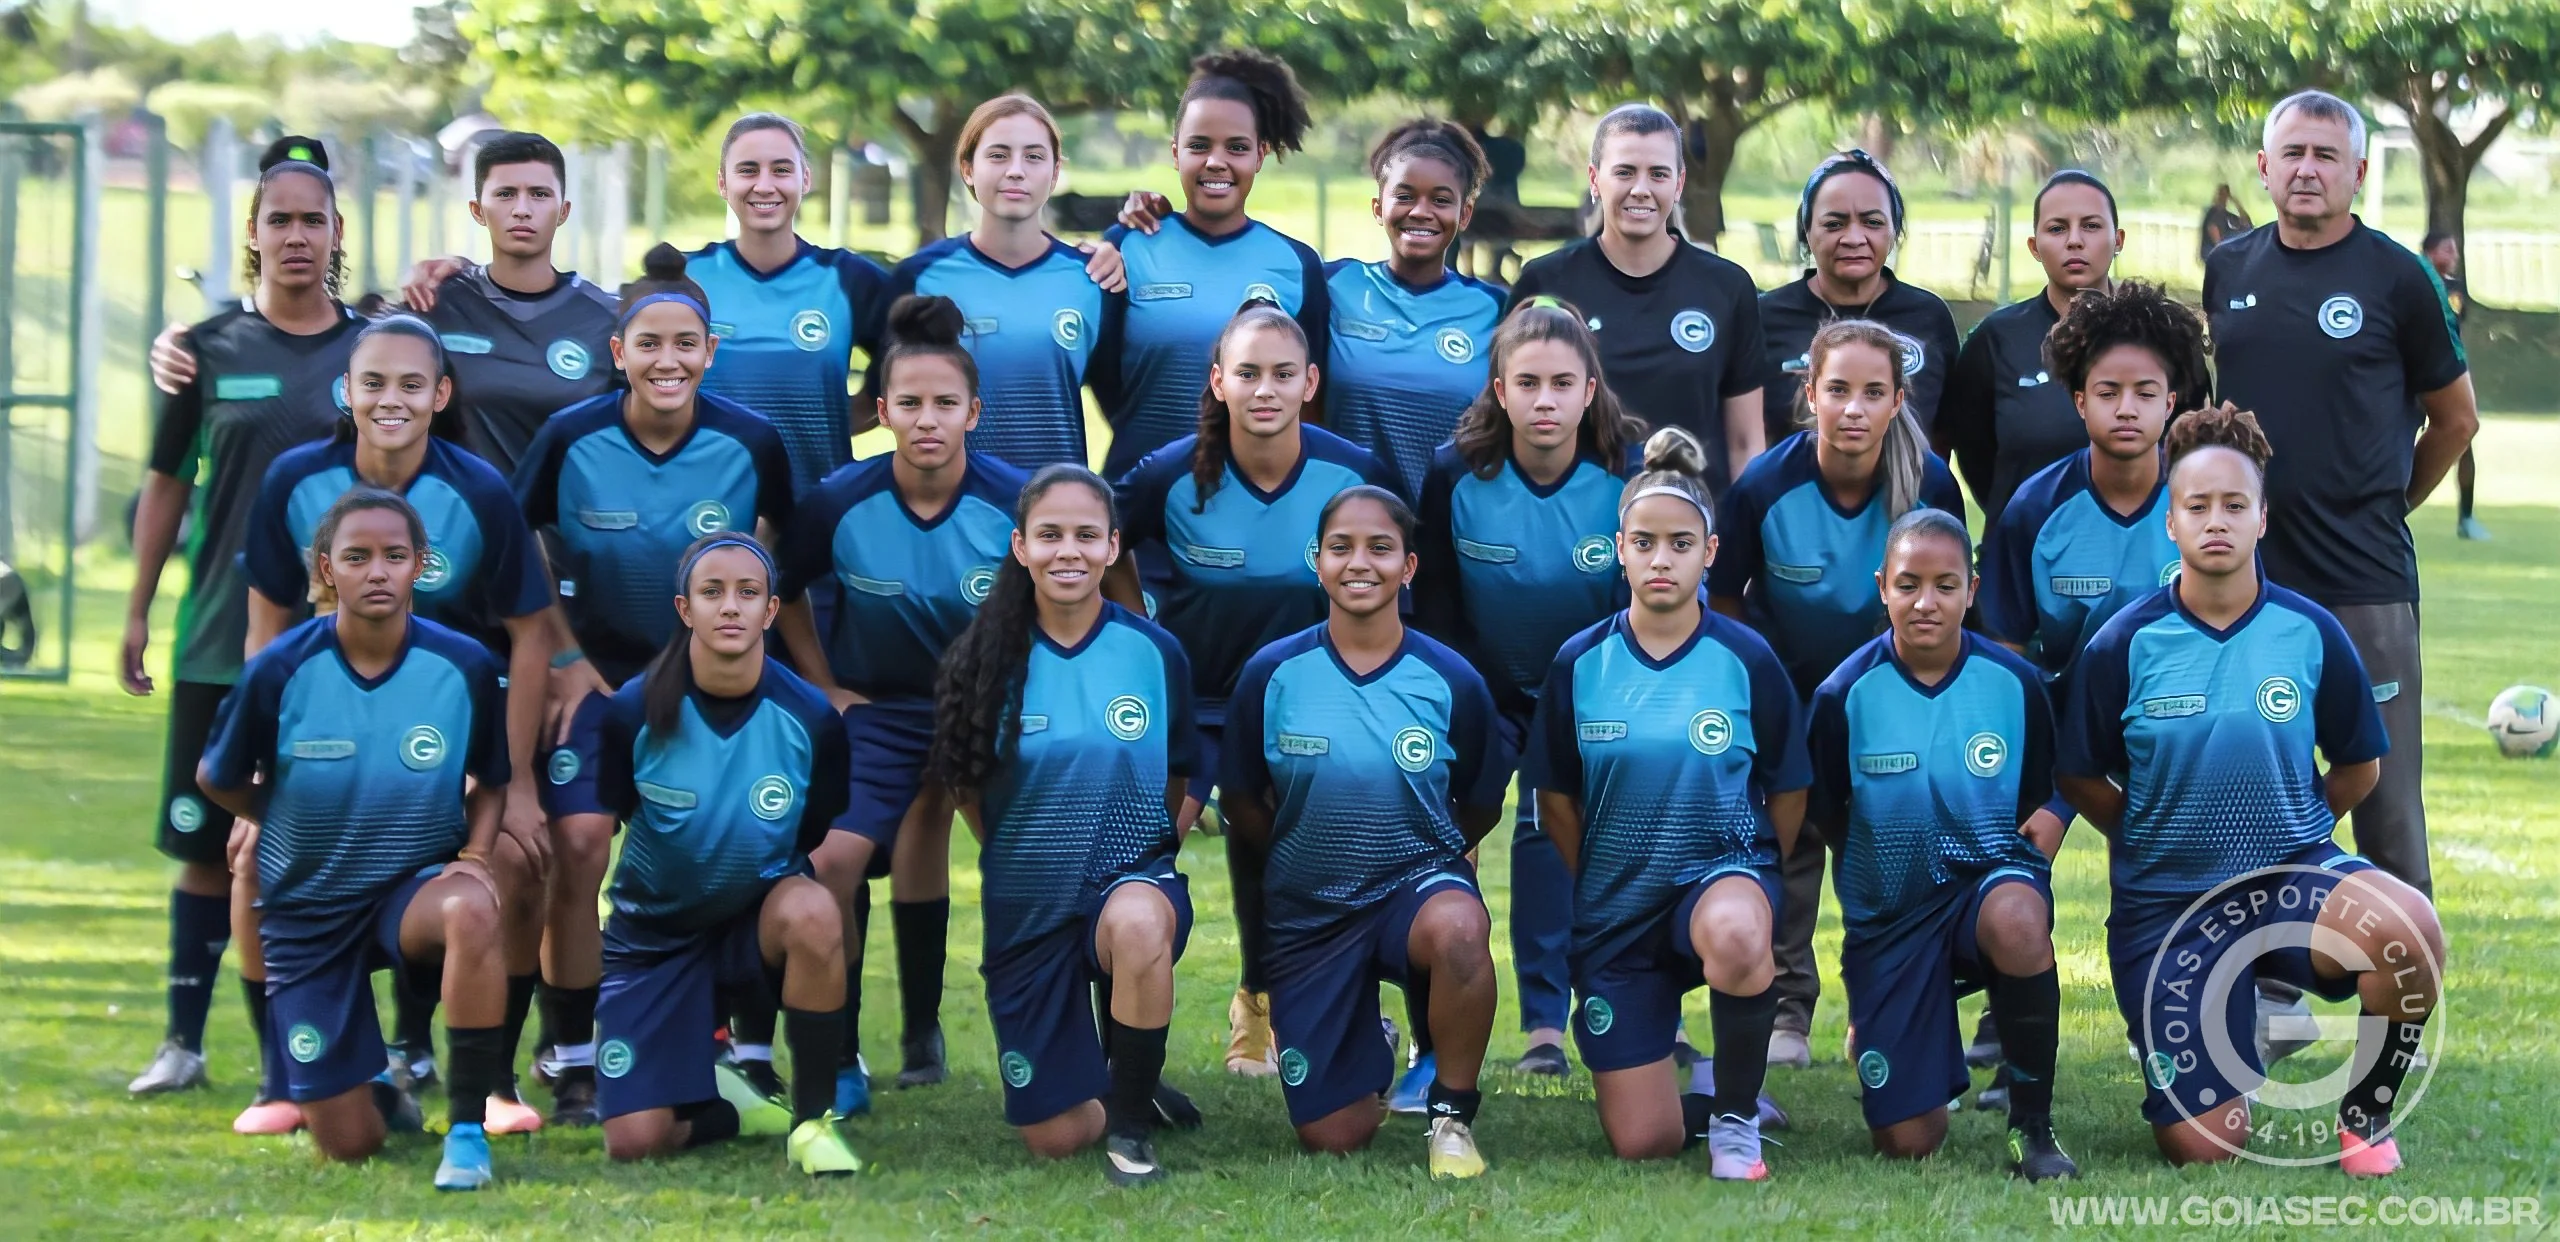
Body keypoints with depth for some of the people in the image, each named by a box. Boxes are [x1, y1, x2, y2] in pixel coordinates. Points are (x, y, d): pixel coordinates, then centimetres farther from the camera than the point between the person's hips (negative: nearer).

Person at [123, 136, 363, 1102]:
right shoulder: (211, 350, 3)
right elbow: (167, 484, 9)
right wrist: (138, 613, 8)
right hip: (220, 638, 0)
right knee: (211, 844, 4)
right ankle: (184, 1039, 16)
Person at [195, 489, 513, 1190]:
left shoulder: (463, 666, -12)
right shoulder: (281, 671, -15)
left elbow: (490, 782, 4)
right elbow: (217, 780, 3)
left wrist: (474, 856, -13)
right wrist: (299, 830, 3)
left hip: (418, 885, 0)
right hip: (307, 909, 0)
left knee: (471, 911, -40)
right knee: (349, 1146, -1)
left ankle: (468, 1128, -26)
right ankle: (377, 1086, 39)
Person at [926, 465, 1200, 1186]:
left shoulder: (1155, 653, -6)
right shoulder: (989, 660, -6)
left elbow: (1178, 779, 8)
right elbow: (965, 787, 8)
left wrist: (1147, 865, -1)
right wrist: (1020, 859, 4)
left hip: (1133, 879, -2)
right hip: (1026, 909, 2)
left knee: (1136, 923, -41)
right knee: (1053, 1139, 0)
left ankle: (1133, 1126, -19)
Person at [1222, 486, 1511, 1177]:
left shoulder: (1451, 681, -9)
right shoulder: (1272, 674, -8)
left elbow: (1481, 808, 5)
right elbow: (1243, 806, 5)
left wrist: (1419, 858, 1)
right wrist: (1306, 857, 4)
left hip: (1419, 881, -1)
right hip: (1310, 912, 2)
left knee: (1458, 928, -41)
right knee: (1333, 1139, 2)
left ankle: (1453, 1116, -16)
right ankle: (1368, 1041, 40)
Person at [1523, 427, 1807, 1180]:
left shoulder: (1746, 659, -7)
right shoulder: (1579, 663, -4)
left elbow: (1788, 791, 3)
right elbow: (1556, 798, 7)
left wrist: (1753, 884, 5)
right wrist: (1597, 889, 8)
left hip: (1723, 868, -2)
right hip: (1616, 909, 2)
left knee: (1733, 938, -42)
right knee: (1641, 1145, -4)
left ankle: (1736, 1114, -15)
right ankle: (1706, 1096, 34)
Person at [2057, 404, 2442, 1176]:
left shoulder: (2311, 634, -6)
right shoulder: (2124, 645, -9)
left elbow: (2359, 767, 8)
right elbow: (2080, 778, 4)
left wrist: (2289, 832, 6)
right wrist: (2154, 839, 5)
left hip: (2290, 878, 1)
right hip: (2167, 904, 0)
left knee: (2409, 929, -35)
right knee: (2204, 1153, -6)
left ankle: (2365, 1116, -7)